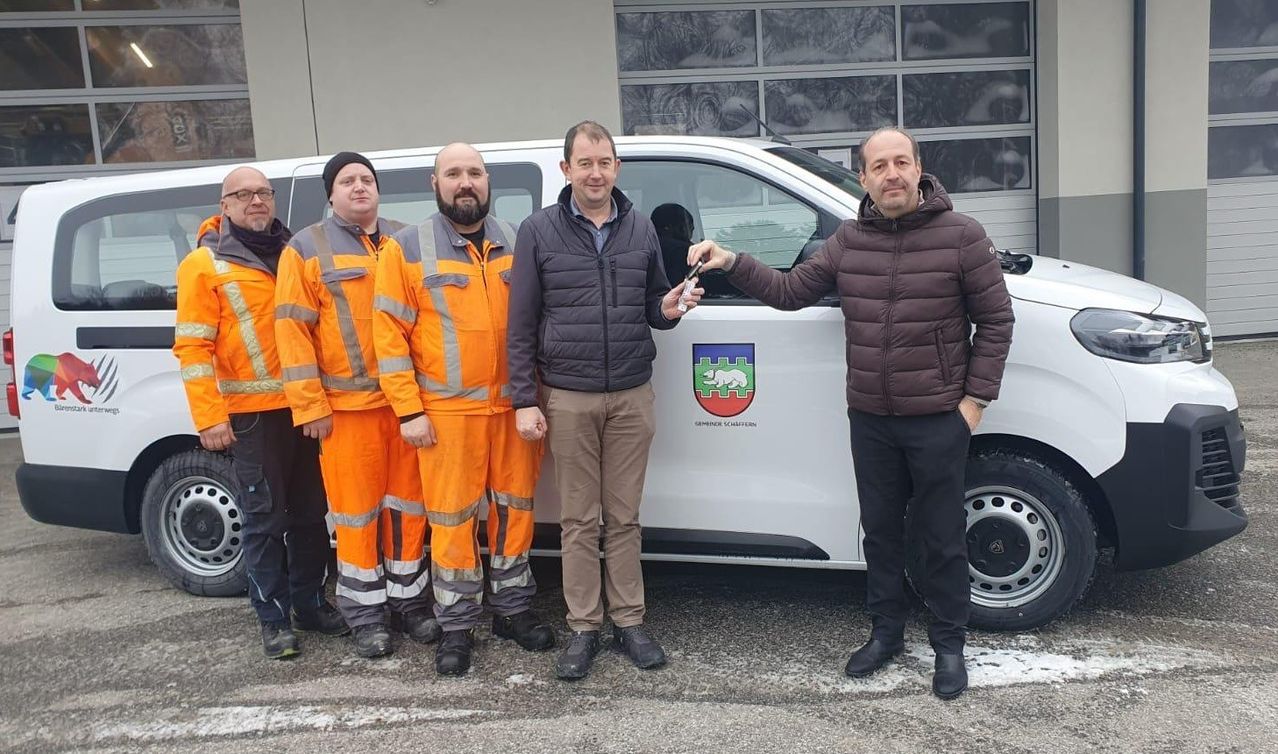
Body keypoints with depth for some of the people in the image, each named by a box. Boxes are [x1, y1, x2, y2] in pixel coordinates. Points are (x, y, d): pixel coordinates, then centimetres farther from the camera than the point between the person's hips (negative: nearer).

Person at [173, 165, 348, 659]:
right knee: (264, 517, 1)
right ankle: (274, 619, 12)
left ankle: (310, 603, 25)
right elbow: (193, 346, -8)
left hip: (304, 406, 5)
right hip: (250, 413, -5)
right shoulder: (204, 264, -3)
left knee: (309, 512, 12)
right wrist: (209, 416, -15)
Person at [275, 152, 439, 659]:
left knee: (408, 502, 10)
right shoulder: (307, 249, 2)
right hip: (347, 404, -3)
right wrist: (310, 405, -9)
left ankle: (409, 600, 24)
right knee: (356, 509, 2)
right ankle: (366, 614, 16)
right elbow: (293, 330, -3)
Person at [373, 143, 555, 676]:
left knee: (515, 508, 11)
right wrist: (408, 411, -9)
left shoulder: (515, 243, 9)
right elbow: (390, 333, -4)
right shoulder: (407, 248, -1)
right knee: (452, 518, 2)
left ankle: (512, 608, 28)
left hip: (514, 405, 4)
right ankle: (457, 627, 17)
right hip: (447, 411, -3)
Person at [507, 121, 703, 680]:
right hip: (567, 398, -2)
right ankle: (584, 630, 17)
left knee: (624, 517, 9)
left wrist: (667, 309, -9)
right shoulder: (539, 231, 0)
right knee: (579, 520, 5)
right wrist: (524, 400, -5)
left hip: (631, 396, 2)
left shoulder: (641, 229, 7)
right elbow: (522, 325, 0)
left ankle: (629, 623, 20)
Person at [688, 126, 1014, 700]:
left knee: (942, 538, 7)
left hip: (939, 419, -3)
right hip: (870, 418, 4)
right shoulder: (848, 240, 4)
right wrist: (732, 263, -6)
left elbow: (996, 319, -3)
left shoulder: (960, 235, -7)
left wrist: (976, 396, -7)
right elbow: (789, 291, 7)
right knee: (881, 530, 15)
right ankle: (886, 632, 32)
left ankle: (948, 645, 24)